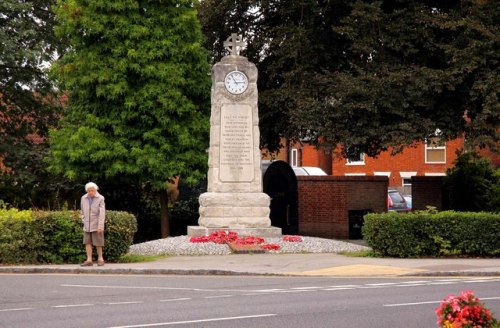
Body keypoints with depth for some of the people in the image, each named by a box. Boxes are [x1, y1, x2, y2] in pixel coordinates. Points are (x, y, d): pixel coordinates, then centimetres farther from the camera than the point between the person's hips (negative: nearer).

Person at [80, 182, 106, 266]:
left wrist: (100, 226, -20)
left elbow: (102, 213, -15)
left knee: (98, 243, -1)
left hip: (96, 225, -4)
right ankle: (89, 260, 1)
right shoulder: (83, 198, 4)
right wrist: (83, 220, 12)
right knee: (87, 242, 0)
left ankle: (100, 259, 11)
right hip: (87, 226, 4)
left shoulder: (100, 198, -10)